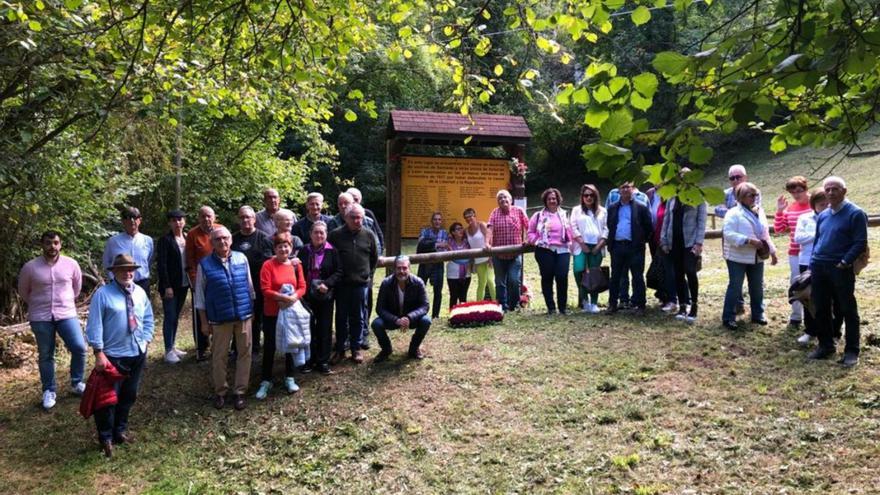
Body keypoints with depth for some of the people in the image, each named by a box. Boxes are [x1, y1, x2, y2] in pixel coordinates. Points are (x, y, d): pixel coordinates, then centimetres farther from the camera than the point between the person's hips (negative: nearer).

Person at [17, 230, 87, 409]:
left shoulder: (71, 264, -3)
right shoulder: (30, 267, -7)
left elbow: (77, 287, 14)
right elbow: (23, 291, 10)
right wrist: (37, 305, 15)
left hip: (66, 314, 1)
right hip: (41, 318, 0)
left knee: (79, 347, -9)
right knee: (45, 356, 8)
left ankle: (77, 383, 13)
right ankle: (49, 391, 24)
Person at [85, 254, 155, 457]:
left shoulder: (140, 293, 4)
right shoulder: (103, 294, -12)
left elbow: (148, 319, 13)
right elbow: (94, 325, -14)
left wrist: (145, 340, 2)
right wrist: (99, 352, -17)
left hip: (137, 354, 5)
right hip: (113, 355, -5)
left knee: (129, 395, 17)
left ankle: (120, 430, 34)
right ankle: (106, 438, 18)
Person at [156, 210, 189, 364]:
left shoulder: (187, 239, 9)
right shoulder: (165, 240, -9)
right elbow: (161, 264, -13)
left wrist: (189, 281, 3)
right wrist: (167, 286, -17)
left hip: (183, 284, 6)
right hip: (170, 285, -6)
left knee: (176, 317, 14)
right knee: (169, 317, -1)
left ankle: (172, 347, 23)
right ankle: (168, 351, 5)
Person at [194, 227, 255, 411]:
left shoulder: (241, 258, 1)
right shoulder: (204, 264, -5)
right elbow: (199, 295, -1)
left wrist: (252, 310, 11)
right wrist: (204, 321, -2)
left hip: (244, 315, 2)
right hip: (219, 318, -2)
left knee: (244, 353, 8)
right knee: (219, 356, 9)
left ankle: (239, 391, 21)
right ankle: (220, 391, 27)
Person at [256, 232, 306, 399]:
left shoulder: (296, 265, 2)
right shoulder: (268, 265, -11)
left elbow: (302, 287, 0)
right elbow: (265, 290, -17)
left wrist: (294, 297, -19)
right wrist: (283, 297, -26)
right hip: (272, 314, -4)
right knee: (270, 346, 5)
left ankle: (289, 378, 27)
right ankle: (266, 381, 18)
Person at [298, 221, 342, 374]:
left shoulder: (332, 251, -2)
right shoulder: (304, 251, 6)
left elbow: (339, 272, -5)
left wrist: (327, 284, -19)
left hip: (325, 296, -2)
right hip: (307, 295, 2)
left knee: (324, 328, 4)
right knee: (308, 328, 6)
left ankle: (323, 361, 14)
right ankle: (310, 360, 19)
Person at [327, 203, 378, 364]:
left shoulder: (368, 235, 4)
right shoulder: (335, 235, -3)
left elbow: (374, 258, 14)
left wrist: (369, 275, 10)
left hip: (361, 283, 1)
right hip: (341, 284, -1)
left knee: (358, 318, 9)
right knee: (341, 318, 7)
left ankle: (356, 348, 20)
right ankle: (340, 350, 18)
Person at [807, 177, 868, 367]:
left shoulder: (855, 213, -6)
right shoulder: (822, 215, 14)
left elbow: (860, 243, -11)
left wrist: (844, 262, -18)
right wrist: (813, 263, 11)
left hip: (841, 269, -6)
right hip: (819, 268, 7)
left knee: (848, 310, 1)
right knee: (821, 309, 11)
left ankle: (852, 351, 9)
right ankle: (826, 345, 24)